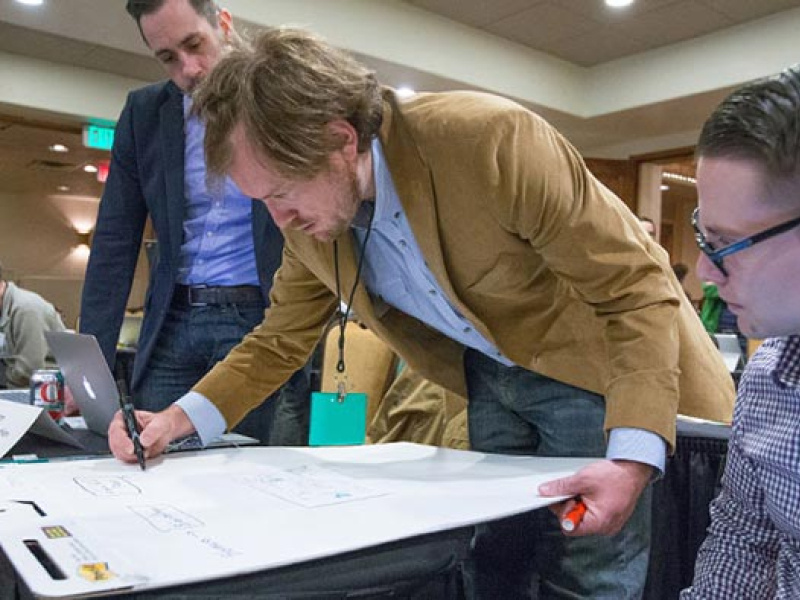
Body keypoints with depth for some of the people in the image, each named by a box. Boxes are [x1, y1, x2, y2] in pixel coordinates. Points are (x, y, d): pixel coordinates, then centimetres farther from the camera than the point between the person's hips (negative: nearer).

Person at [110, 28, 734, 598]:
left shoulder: (488, 136, -30)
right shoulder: (312, 220, -10)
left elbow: (638, 288, -26)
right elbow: (279, 342, 4)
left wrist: (632, 455, -36)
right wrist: (180, 419, -10)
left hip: (588, 362, -5)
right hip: (489, 375, 5)